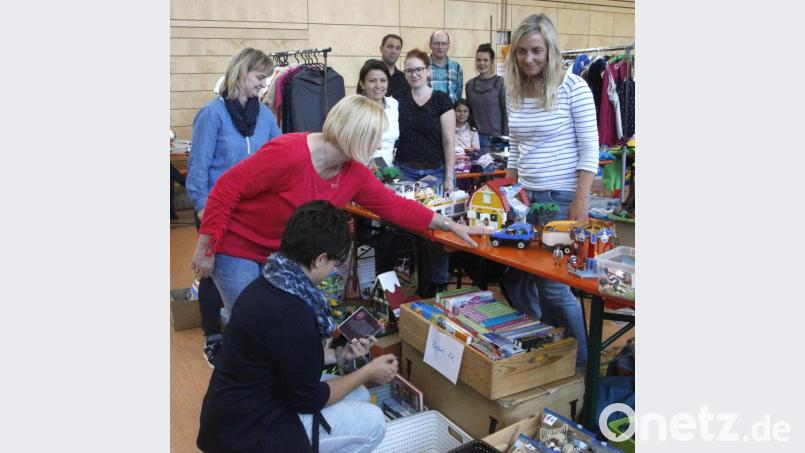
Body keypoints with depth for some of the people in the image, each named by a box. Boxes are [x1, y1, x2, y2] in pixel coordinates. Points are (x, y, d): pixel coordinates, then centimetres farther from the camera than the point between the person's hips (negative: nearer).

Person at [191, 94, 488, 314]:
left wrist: (449, 225, 1)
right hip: (237, 249, -7)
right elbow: (226, 189, -25)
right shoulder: (288, 153, -30)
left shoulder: (354, 173, -6)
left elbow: (394, 206, 2)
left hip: (281, 255, 7)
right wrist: (206, 248, -21)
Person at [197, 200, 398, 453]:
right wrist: (368, 372, -7)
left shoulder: (268, 284, -2)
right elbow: (308, 400, -18)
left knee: (358, 395, 13)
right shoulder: (290, 314, -31)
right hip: (246, 432, -9)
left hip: (244, 407, 9)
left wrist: (340, 355, 7)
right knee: (373, 422, -3)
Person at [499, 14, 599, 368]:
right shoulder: (515, 92, 8)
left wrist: (581, 202, -16)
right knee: (518, 276, 8)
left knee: (551, 282, -3)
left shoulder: (573, 87, -10)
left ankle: (582, 358, 19)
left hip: (563, 198, -6)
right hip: (526, 198, 6)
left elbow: (589, 149, -11)